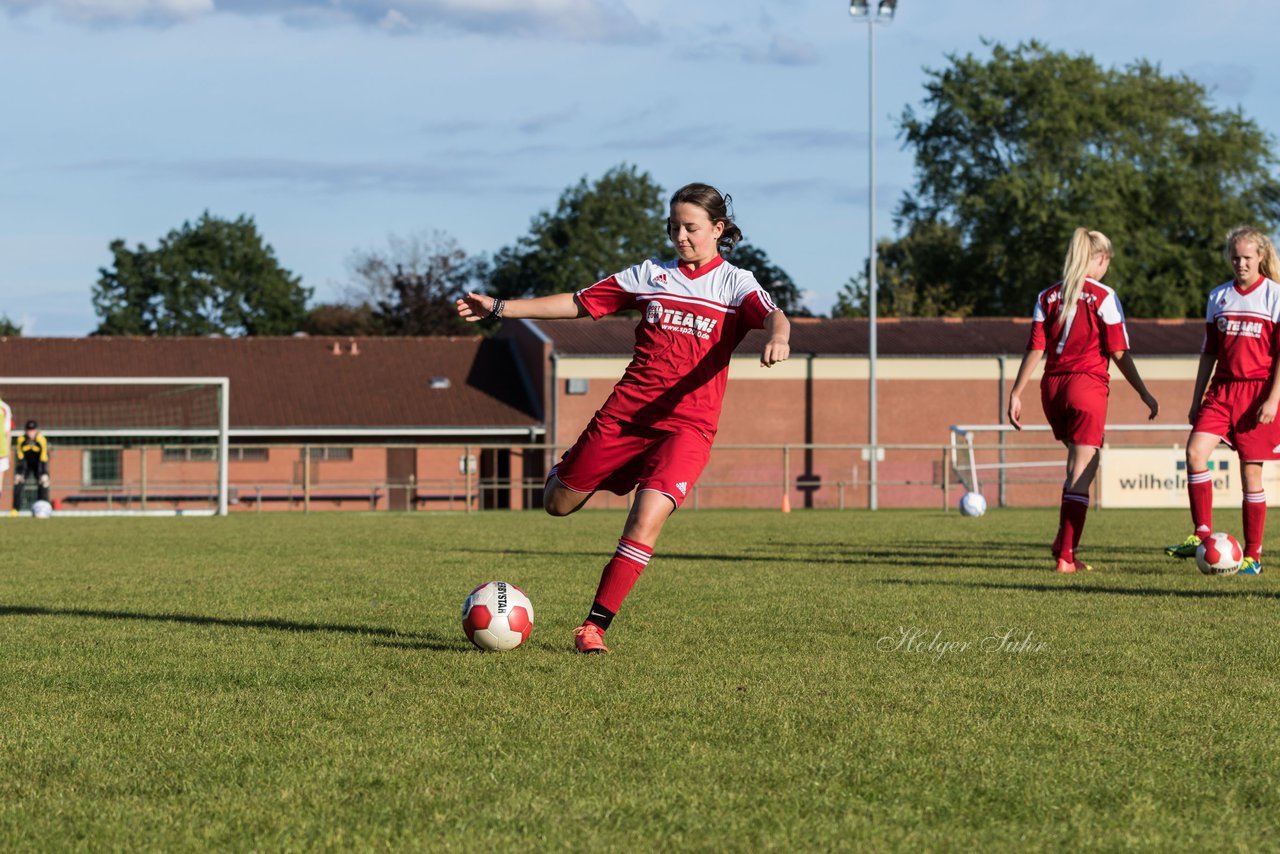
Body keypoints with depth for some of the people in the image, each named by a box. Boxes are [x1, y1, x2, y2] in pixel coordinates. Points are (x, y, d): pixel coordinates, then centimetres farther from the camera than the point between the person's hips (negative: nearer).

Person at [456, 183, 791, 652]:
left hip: (687, 424, -3)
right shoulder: (651, 275, 11)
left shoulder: (735, 284, 2)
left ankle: (595, 626, -15)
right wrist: (499, 307, 11)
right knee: (558, 505, 10)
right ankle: (565, 468, 47)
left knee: (648, 517, -22)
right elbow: (579, 303, 14)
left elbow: (773, 315, -17)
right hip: (625, 413, 3)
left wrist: (777, 336, -43)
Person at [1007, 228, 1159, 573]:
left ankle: (1063, 537, 15)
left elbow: (1035, 350, 2)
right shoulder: (1103, 297, -6)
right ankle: (1066, 556, -5)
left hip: (1052, 388, 5)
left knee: (1078, 463, 24)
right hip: (1088, 387, -5)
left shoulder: (1047, 297, 7)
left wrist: (1016, 393, 5)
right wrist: (1144, 393, 1)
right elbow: (1119, 353, -7)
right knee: (1082, 471, -2)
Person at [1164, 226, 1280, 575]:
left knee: (1251, 472, -2)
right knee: (1195, 450, -17)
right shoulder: (1219, 297, 11)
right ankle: (1202, 533, -10)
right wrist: (1197, 400, 13)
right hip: (1222, 388, 4)